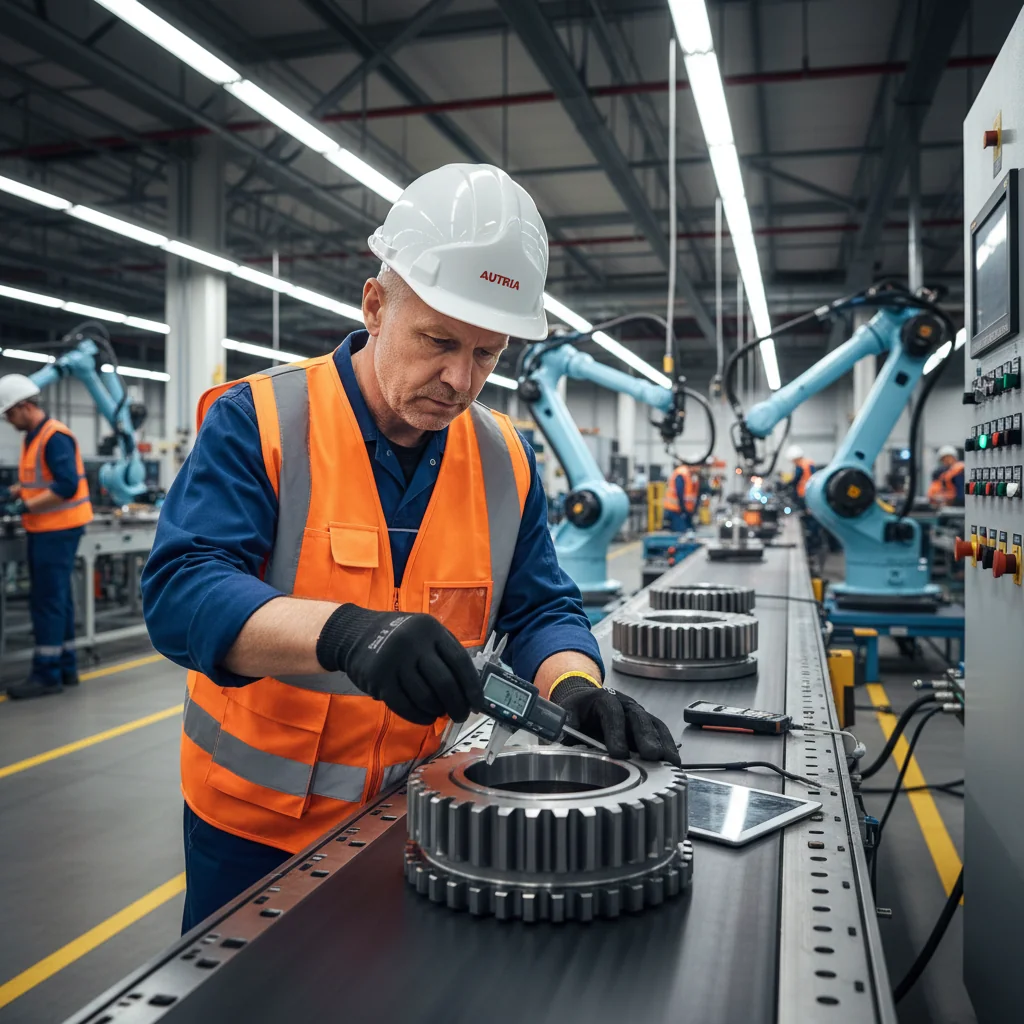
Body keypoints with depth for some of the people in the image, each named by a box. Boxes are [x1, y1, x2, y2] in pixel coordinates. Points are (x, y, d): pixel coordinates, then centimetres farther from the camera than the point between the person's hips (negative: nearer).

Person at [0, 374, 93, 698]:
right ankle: (65, 667, 21)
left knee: (47, 600, -6)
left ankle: (47, 674, -1)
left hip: (57, 530, -10)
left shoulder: (55, 437, -17)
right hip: (44, 530, 10)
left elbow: (67, 486, -24)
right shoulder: (33, 437, 13)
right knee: (57, 599, 13)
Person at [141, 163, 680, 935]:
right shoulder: (260, 420, -15)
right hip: (256, 819, -3)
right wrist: (343, 633, -42)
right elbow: (179, 593, -25)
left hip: (411, 813, 4)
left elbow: (541, 608, 0)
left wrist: (575, 688, -23)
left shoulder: (505, 458, -1)